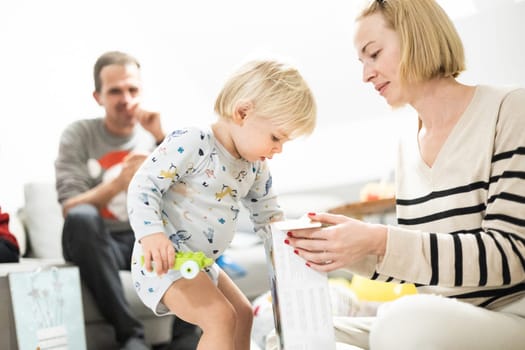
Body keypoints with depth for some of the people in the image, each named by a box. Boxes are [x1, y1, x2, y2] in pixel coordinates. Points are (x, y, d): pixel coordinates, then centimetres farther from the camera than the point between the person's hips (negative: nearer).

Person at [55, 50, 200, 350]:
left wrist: (161, 139, -13)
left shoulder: (153, 133, 7)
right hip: (100, 245, -2)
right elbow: (70, 210, -13)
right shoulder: (79, 135, -1)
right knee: (81, 217, -34)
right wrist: (120, 181, -29)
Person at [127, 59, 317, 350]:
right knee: (220, 317, -22)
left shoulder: (255, 167, 5)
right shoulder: (191, 143, -21)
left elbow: (267, 216, 15)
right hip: (162, 258, -10)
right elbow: (144, 185, -24)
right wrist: (151, 234, -38)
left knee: (242, 314, 19)